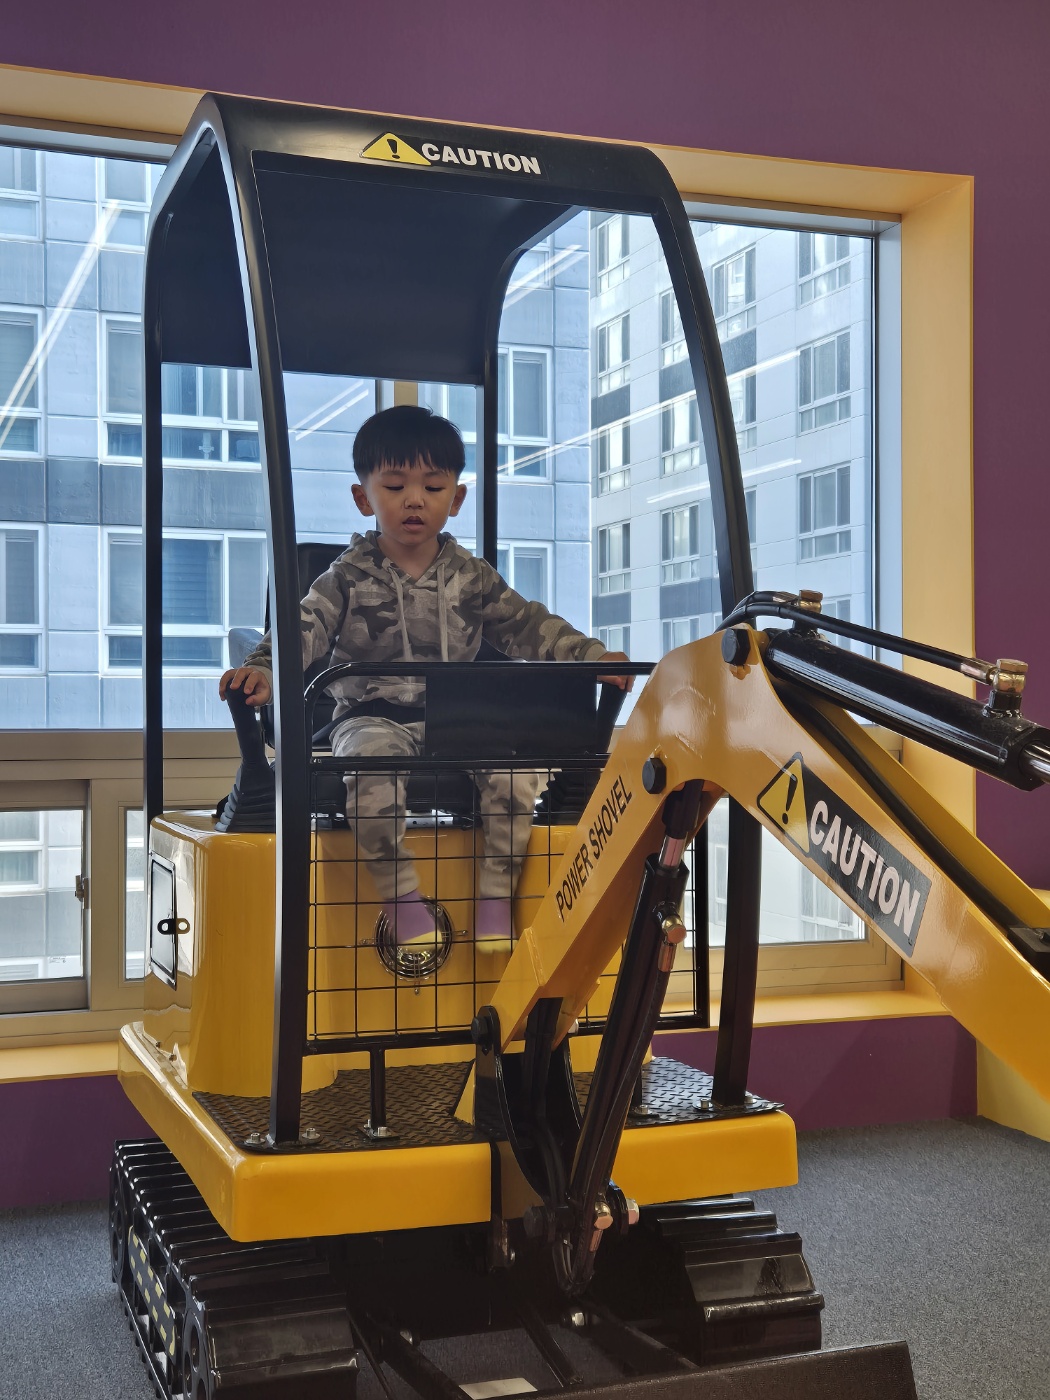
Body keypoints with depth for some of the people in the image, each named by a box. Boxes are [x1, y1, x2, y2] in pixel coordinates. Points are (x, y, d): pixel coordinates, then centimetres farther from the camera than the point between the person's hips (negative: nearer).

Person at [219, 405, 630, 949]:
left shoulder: (471, 577, 12)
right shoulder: (350, 577, 4)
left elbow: (528, 625, 11)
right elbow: (304, 629, -7)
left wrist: (592, 657, -2)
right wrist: (263, 671, -27)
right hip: (373, 716, -3)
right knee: (371, 761, -36)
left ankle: (494, 899, -12)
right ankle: (404, 901, -25)